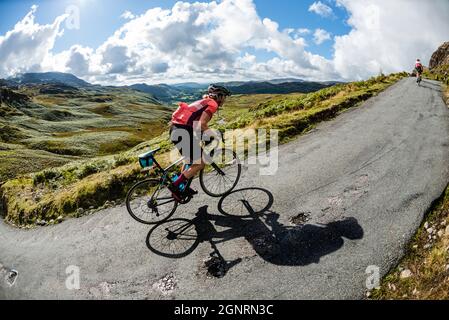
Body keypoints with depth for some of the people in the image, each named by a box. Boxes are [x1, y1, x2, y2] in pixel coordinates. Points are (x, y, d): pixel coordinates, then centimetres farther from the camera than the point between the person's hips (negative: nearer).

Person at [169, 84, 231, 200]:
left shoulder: (204, 102, 25)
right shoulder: (213, 104, -4)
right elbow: (202, 124, -17)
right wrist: (213, 133, -3)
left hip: (175, 129, 10)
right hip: (182, 133, -10)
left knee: (191, 158, 27)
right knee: (200, 163, -1)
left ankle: (183, 187, 31)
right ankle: (175, 185, 0)